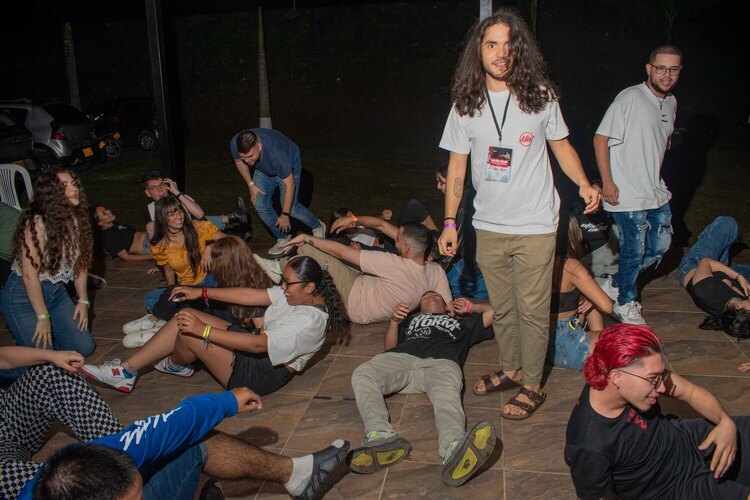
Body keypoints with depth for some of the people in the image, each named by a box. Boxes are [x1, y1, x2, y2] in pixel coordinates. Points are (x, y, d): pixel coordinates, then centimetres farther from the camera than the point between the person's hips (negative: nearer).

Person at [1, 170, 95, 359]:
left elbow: (81, 262, 8)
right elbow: (29, 274, -22)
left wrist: (83, 300, 5)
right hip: (24, 294, -7)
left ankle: (47, 338, 23)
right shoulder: (37, 223, -22)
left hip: (57, 292, 7)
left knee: (84, 347, -1)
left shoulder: (77, 220, 0)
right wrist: (43, 318, -19)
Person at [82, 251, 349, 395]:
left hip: (262, 373, -9)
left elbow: (257, 345, -31)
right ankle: (126, 371, 4)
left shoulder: (311, 320, -26)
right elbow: (252, 295, 3)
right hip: (255, 341, 10)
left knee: (189, 332, -18)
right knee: (186, 316, -1)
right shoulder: (294, 292, 2)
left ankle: (176, 364, 20)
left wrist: (204, 330, -32)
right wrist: (201, 292, 0)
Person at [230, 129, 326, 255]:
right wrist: (250, 185, -10)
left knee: (291, 207, -9)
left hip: (289, 164, -5)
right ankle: (283, 238, 18)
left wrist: (284, 215, -24)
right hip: (263, 168, 5)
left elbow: (289, 185, -32)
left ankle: (318, 226, 21)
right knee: (260, 206, -4)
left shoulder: (276, 153, -45)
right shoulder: (235, 143, -31)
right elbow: (239, 161, -4)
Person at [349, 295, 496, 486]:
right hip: (402, 356, 2)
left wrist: (470, 307, 44)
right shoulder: (410, 320, 44)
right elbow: (390, 346, 28)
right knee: (362, 375, -32)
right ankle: (382, 437, -51)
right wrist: (394, 321, 12)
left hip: (442, 361, -1)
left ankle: (453, 450, -67)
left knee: (447, 395, -38)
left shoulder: (463, 323, 44)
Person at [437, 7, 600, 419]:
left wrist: (584, 184, -12)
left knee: (532, 310, 4)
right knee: (502, 308, 16)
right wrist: (449, 222, 2)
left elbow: (561, 145, 6)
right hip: (488, 226, 3)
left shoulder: (539, 95, -4)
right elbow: (457, 165, 4)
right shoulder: (466, 103, 0)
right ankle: (510, 370, 37)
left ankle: (532, 386, 21)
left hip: (535, 226, -2)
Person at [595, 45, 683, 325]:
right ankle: (625, 303, 24)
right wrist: (607, 182, -18)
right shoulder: (630, 98, -15)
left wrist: (655, 179, 21)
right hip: (627, 195, -8)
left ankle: (617, 283, 34)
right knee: (634, 251, 1)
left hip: (656, 193, 8)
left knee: (660, 246, 14)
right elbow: (600, 139, -16)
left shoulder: (671, 103, 10)